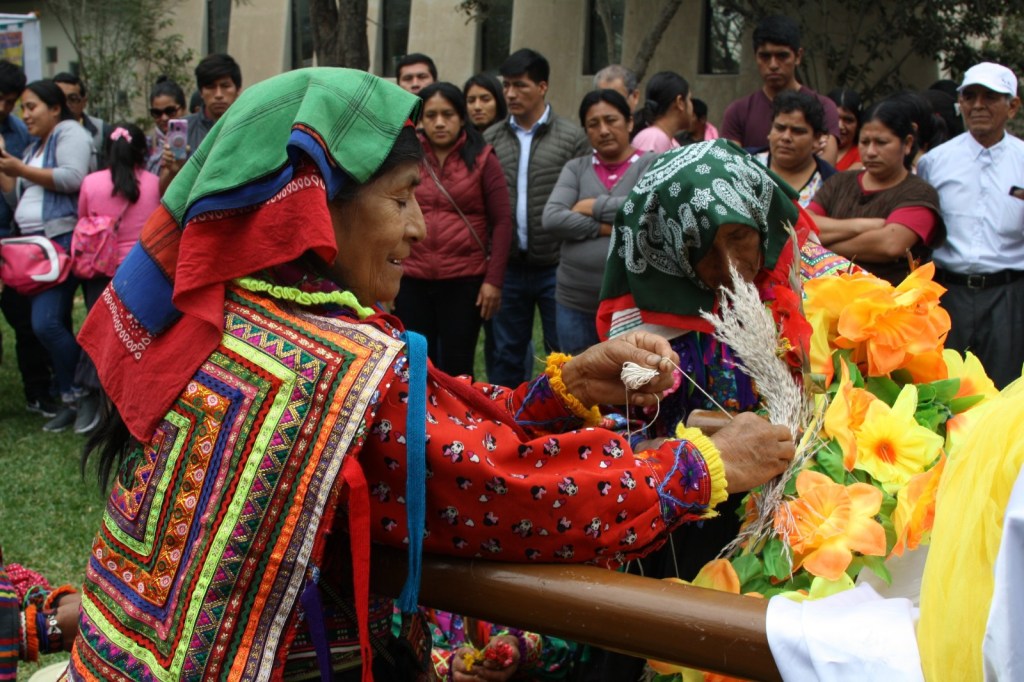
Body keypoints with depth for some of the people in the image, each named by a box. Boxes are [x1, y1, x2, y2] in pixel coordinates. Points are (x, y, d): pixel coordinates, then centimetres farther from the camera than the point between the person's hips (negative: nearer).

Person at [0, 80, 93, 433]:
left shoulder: (69, 132, -2)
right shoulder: (34, 147, 25)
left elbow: (73, 178, -19)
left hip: (62, 240, -10)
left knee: (46, 323, -17)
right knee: (55, 325, 10)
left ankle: (76, 397, -6)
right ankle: (68, 396, 15)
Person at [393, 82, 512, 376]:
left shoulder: (482, 160, 2)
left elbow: (502, 222, 0)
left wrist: (493, 280, -6)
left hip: (465, 282, -2)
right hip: (411, 282, 2)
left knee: (456, 370, 4)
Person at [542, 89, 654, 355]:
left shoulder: (652, 164, 2)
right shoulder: (575, 168, 10)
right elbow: (552, 219, -5)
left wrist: (594, 206, -7)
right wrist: (610, 228, -12)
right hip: (575, 302, 3)